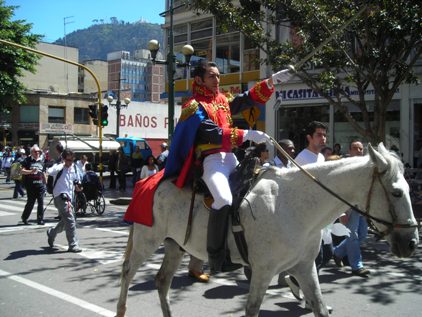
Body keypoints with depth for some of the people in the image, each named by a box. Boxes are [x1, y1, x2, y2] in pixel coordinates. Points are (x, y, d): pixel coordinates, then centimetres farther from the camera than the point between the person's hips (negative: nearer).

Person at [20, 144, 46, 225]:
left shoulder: (41, 161, 13)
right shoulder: (27, 160, -1)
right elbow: (22, 171, -9)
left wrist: (45, 184, 19)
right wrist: (31, 171, -23)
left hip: (40, 185, 4)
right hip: (30, 185, -4)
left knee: (41, 203, 0)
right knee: (30, 202, 3)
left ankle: (40, 219, 6)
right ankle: (24, 217, 23)